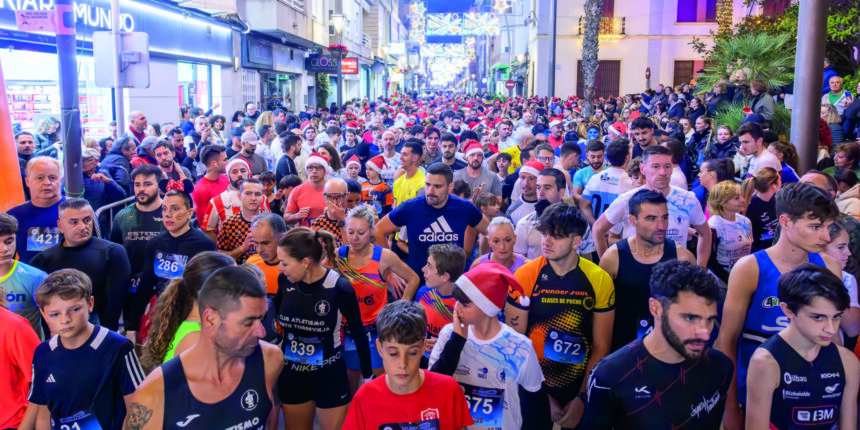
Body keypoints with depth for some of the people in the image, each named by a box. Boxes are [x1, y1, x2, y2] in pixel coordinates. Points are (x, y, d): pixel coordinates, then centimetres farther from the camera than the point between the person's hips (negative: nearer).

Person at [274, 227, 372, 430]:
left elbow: (359, 333, -9)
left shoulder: (340, 287, -22)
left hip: (330, 376, -4)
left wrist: (367, 376, -2)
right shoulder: (285, 281, -10)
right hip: (291, 375, 4)